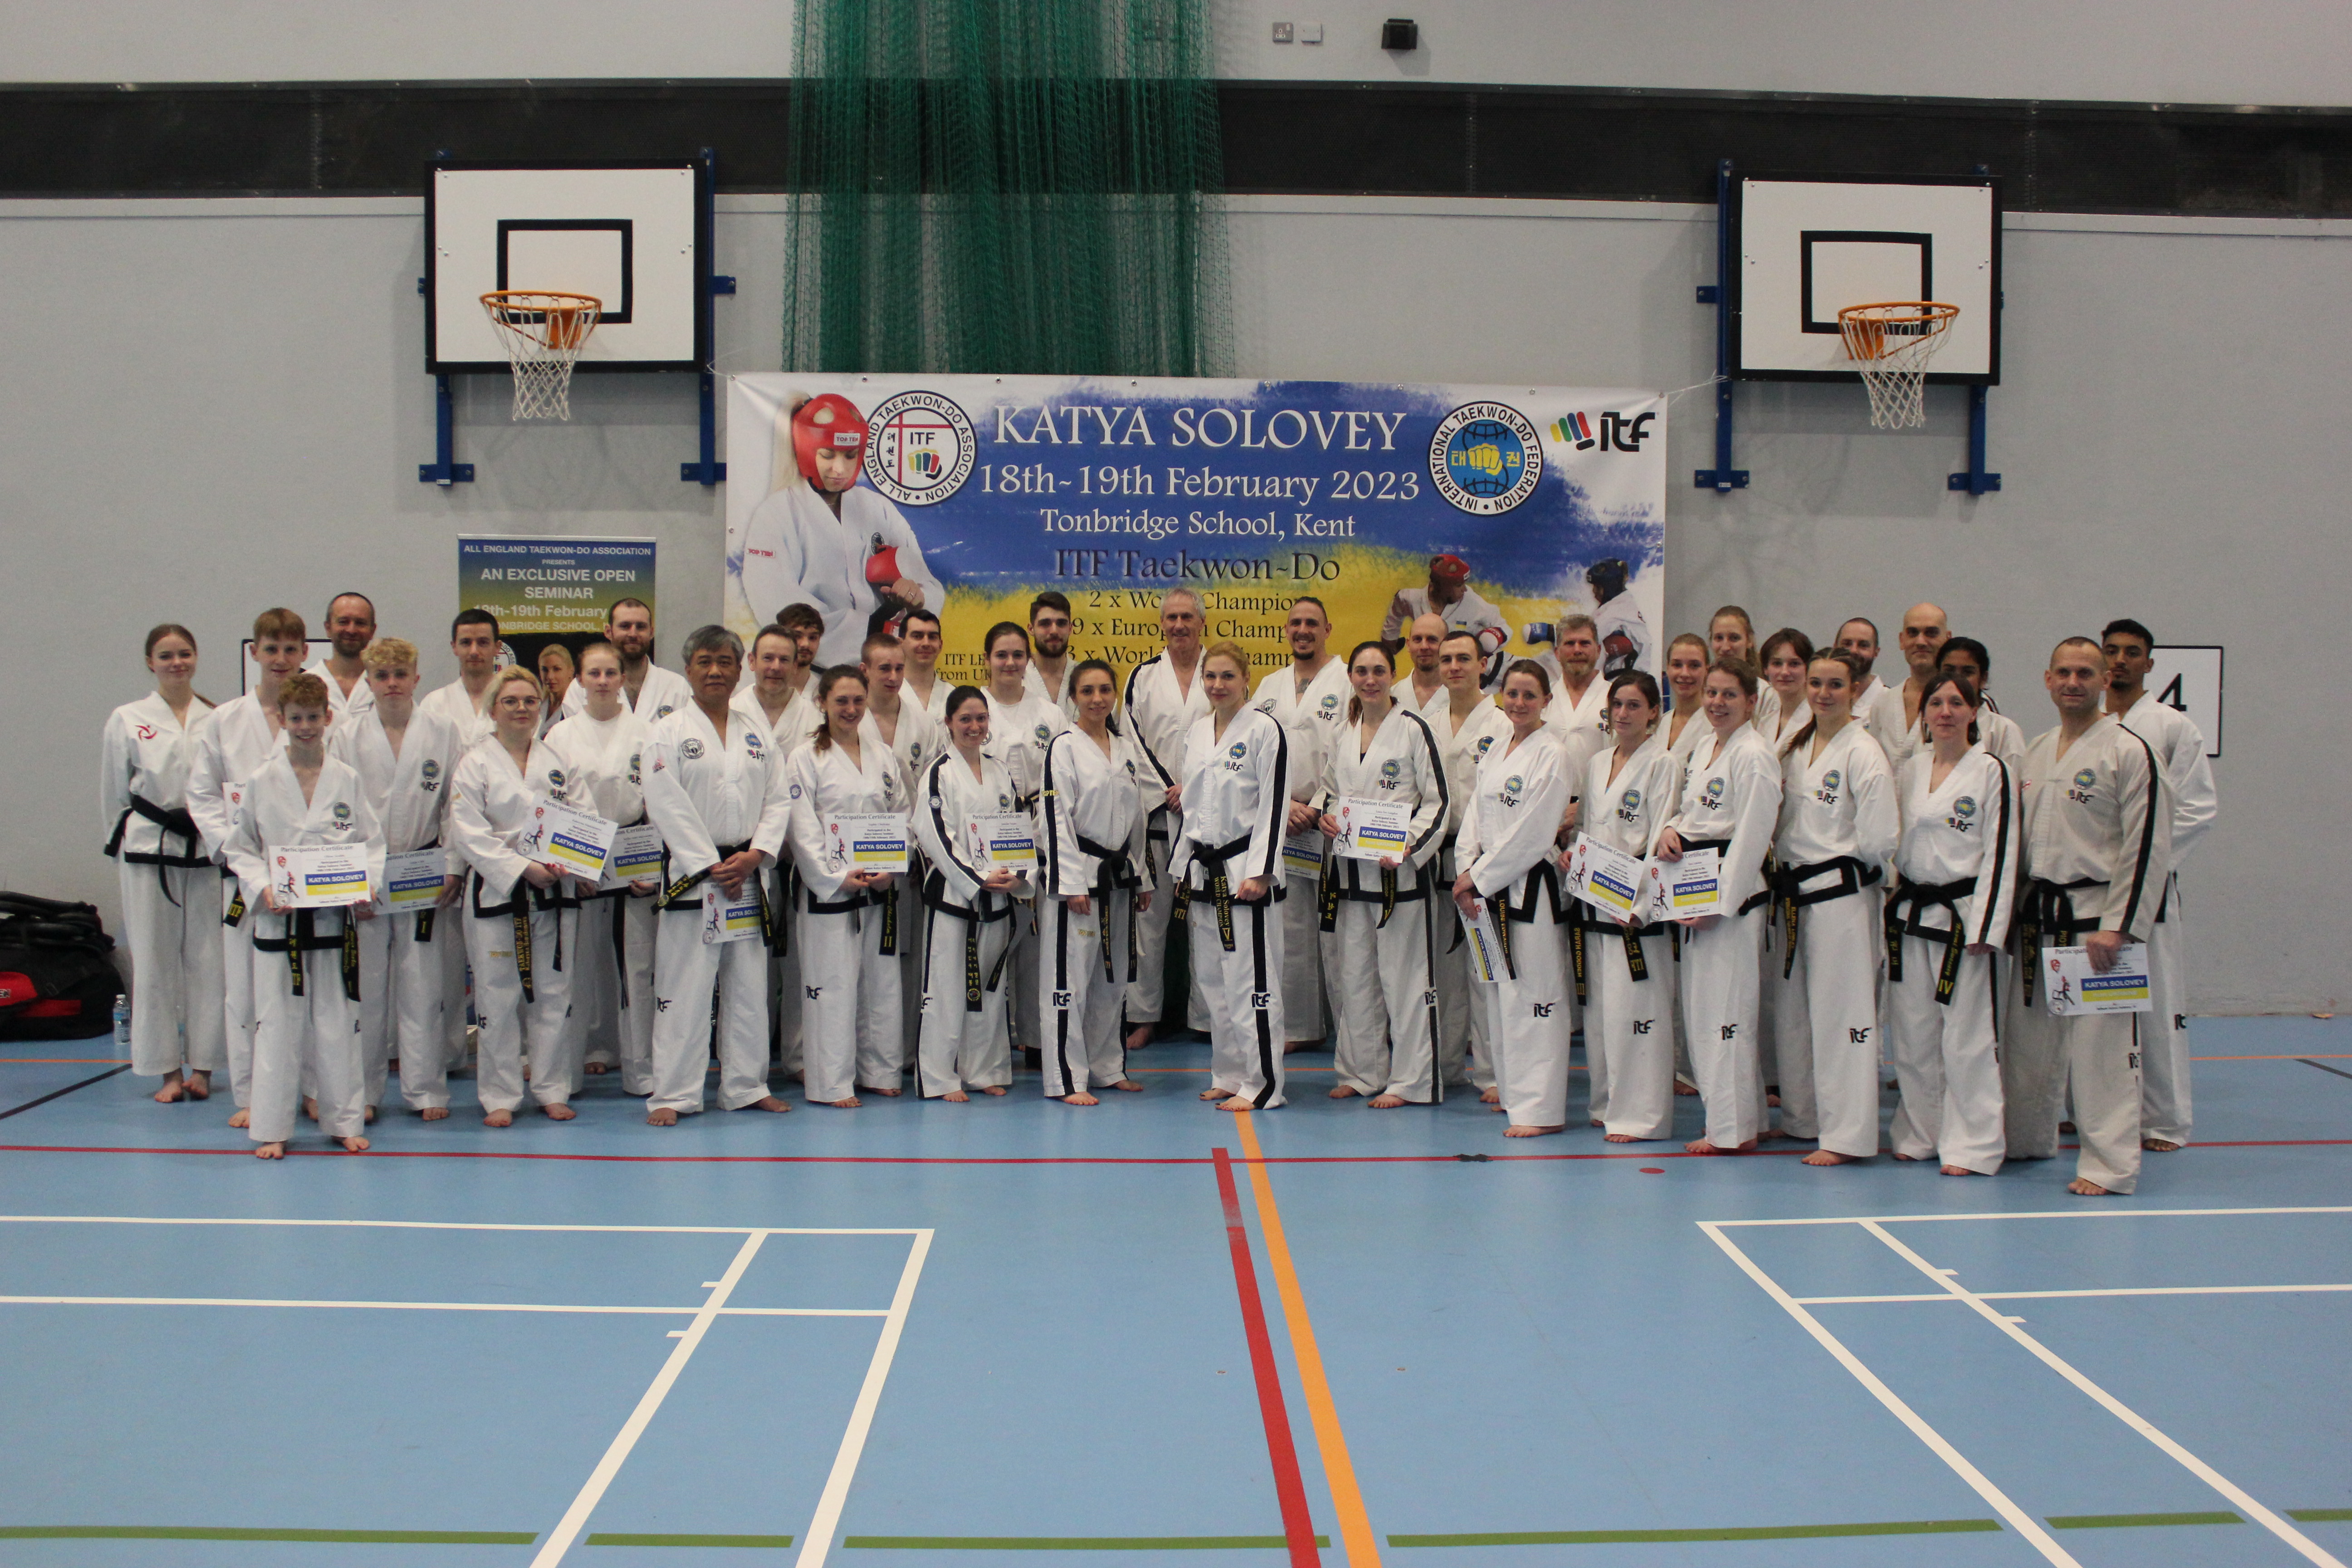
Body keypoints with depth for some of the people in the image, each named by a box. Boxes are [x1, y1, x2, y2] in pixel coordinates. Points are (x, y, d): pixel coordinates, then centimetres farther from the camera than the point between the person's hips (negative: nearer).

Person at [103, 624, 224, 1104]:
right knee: (153, 960, 3)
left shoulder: (219, 720, 4)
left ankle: (202, 1066, 14)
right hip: (148, 851, 0)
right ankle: (168, 1070, 13)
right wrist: (122, 849, 6)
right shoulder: (127, 720, 4)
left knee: (207, 958, 3)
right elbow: (114, 794, 8)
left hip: (207, 850, 0)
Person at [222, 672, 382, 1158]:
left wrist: (368, 888, -10)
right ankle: (272, 1128, 12)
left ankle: (345, 1121, 18)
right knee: (277, 1023, 2)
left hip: (335, 916, 1)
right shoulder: (262, 782, 0)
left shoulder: (346, 779, 3)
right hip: (278, 919, -1)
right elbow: (241, 849, 4)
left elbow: (372, 842, 6)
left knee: (337, 1022, 7)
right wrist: (265, 887, -12)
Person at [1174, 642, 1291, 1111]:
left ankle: (1261, 1085, 1)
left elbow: (1273, 806, -13)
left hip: (1245, 869, -8)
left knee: (1251, 981, -7)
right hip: (1205, 870, 8)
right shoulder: (1196, 732, 12)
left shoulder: (1265, 731, -9)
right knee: (1212, 980, 12)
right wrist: (1184, 867, 16)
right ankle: (1229, 1076, 23)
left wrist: (1259, 872, -19)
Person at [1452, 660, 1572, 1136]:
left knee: (1532, 997, -8)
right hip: (1487, 887, 8)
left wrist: (1480, 877, -11)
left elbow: (1532, 833, -14)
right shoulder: (1495, 752, 15)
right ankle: (1512, 1093, 23)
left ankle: (1540, 1109, -5)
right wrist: (1467, 874, -2)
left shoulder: (1552, 754, -9)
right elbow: (1475, 816, 13)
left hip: (1528, 888, -8)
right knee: (1498, 995, 12)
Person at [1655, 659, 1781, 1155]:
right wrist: (1669, 831, 0)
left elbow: (1750, 837, -16)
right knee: (1698, 1007, 12)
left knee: (1725, 1009, -7)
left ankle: (1734, 1128, 1)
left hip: (1735, 892, -9)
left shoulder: (1754, 757, -12)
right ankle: (1738, 1119, 21)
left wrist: (1719, 903, -18)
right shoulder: (1703, 750, 15)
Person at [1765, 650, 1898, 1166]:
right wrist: (1784, 860, 4)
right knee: (1792, 1010, 14)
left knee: (1841, 1011, -5)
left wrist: (1835, 862, -3)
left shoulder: (1863, 753, -11)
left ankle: (1846, 1135, 0)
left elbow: (1878, 838, -15)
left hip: (1841, 894, -8)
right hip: (1792, 893, 8)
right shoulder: (1795, 746, 11)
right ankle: (1802, 1117, 26)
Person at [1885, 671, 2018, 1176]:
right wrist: (1892, 903, 10)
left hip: (1962, 915, -5)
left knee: (1967, 1036, -4)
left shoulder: (1991, 772, -5)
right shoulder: (1911, 770, 11)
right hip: (1911, 916, 5)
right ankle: (1920, 1134, 22)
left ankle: (1970, 1147, 5)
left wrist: (1984, 928, -13)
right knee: (1911, 1033, 9)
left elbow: (2000, 854, -8)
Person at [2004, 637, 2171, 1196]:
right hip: (2038, 916, 7)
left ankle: (2111, 1165, 2)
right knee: (2029, 1035, 15)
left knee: (2101, 1044, -6)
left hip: (2096, 915, -7)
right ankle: (2027, 1140, 31)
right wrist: (2016, 905, 15)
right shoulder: (2035, 752, 12)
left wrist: (2118, 926, -17)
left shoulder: (2129, 752, -9)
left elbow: (2148, 846, -14)